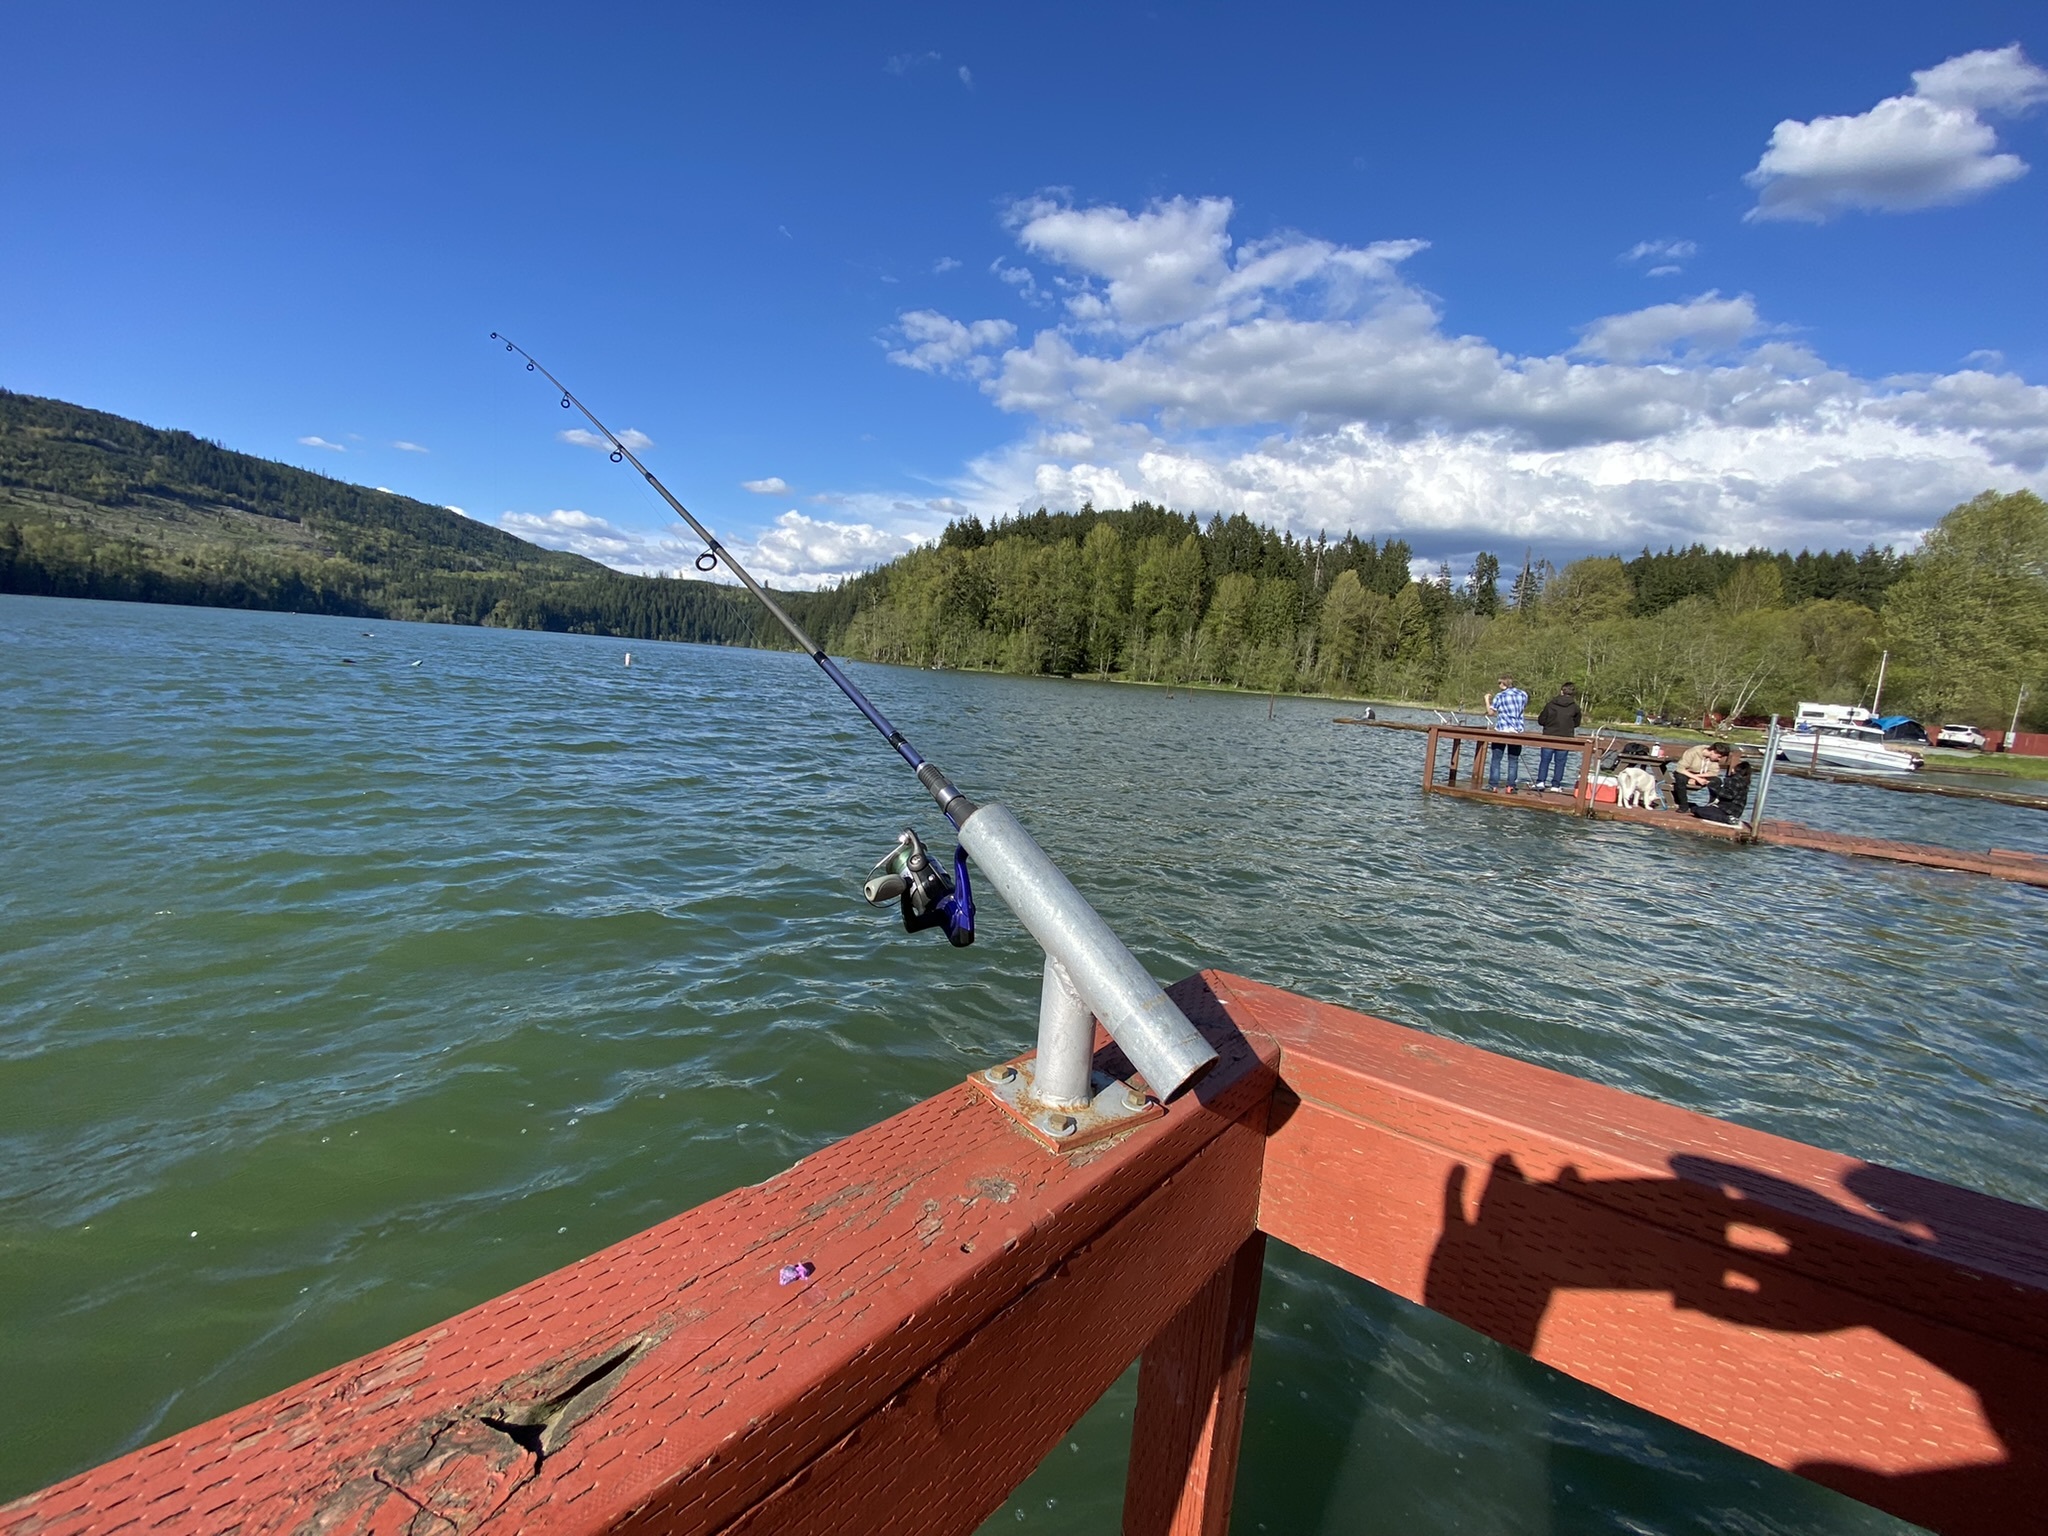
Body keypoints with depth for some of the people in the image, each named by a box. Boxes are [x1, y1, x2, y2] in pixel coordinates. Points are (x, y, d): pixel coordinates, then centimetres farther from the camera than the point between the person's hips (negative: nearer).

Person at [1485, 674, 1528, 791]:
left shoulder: (1500, 696, -5)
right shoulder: (1523, 694, 6)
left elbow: (1490, 712, -6)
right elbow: (1524, 707, 21)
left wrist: (1487, 700, 7)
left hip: (1502, 729, -3)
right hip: (1518, 731, 3)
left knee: (1495, 759, 3)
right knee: (1513, 760, 8)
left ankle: (1493, 785, -1)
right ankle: (1511, 786, 4)